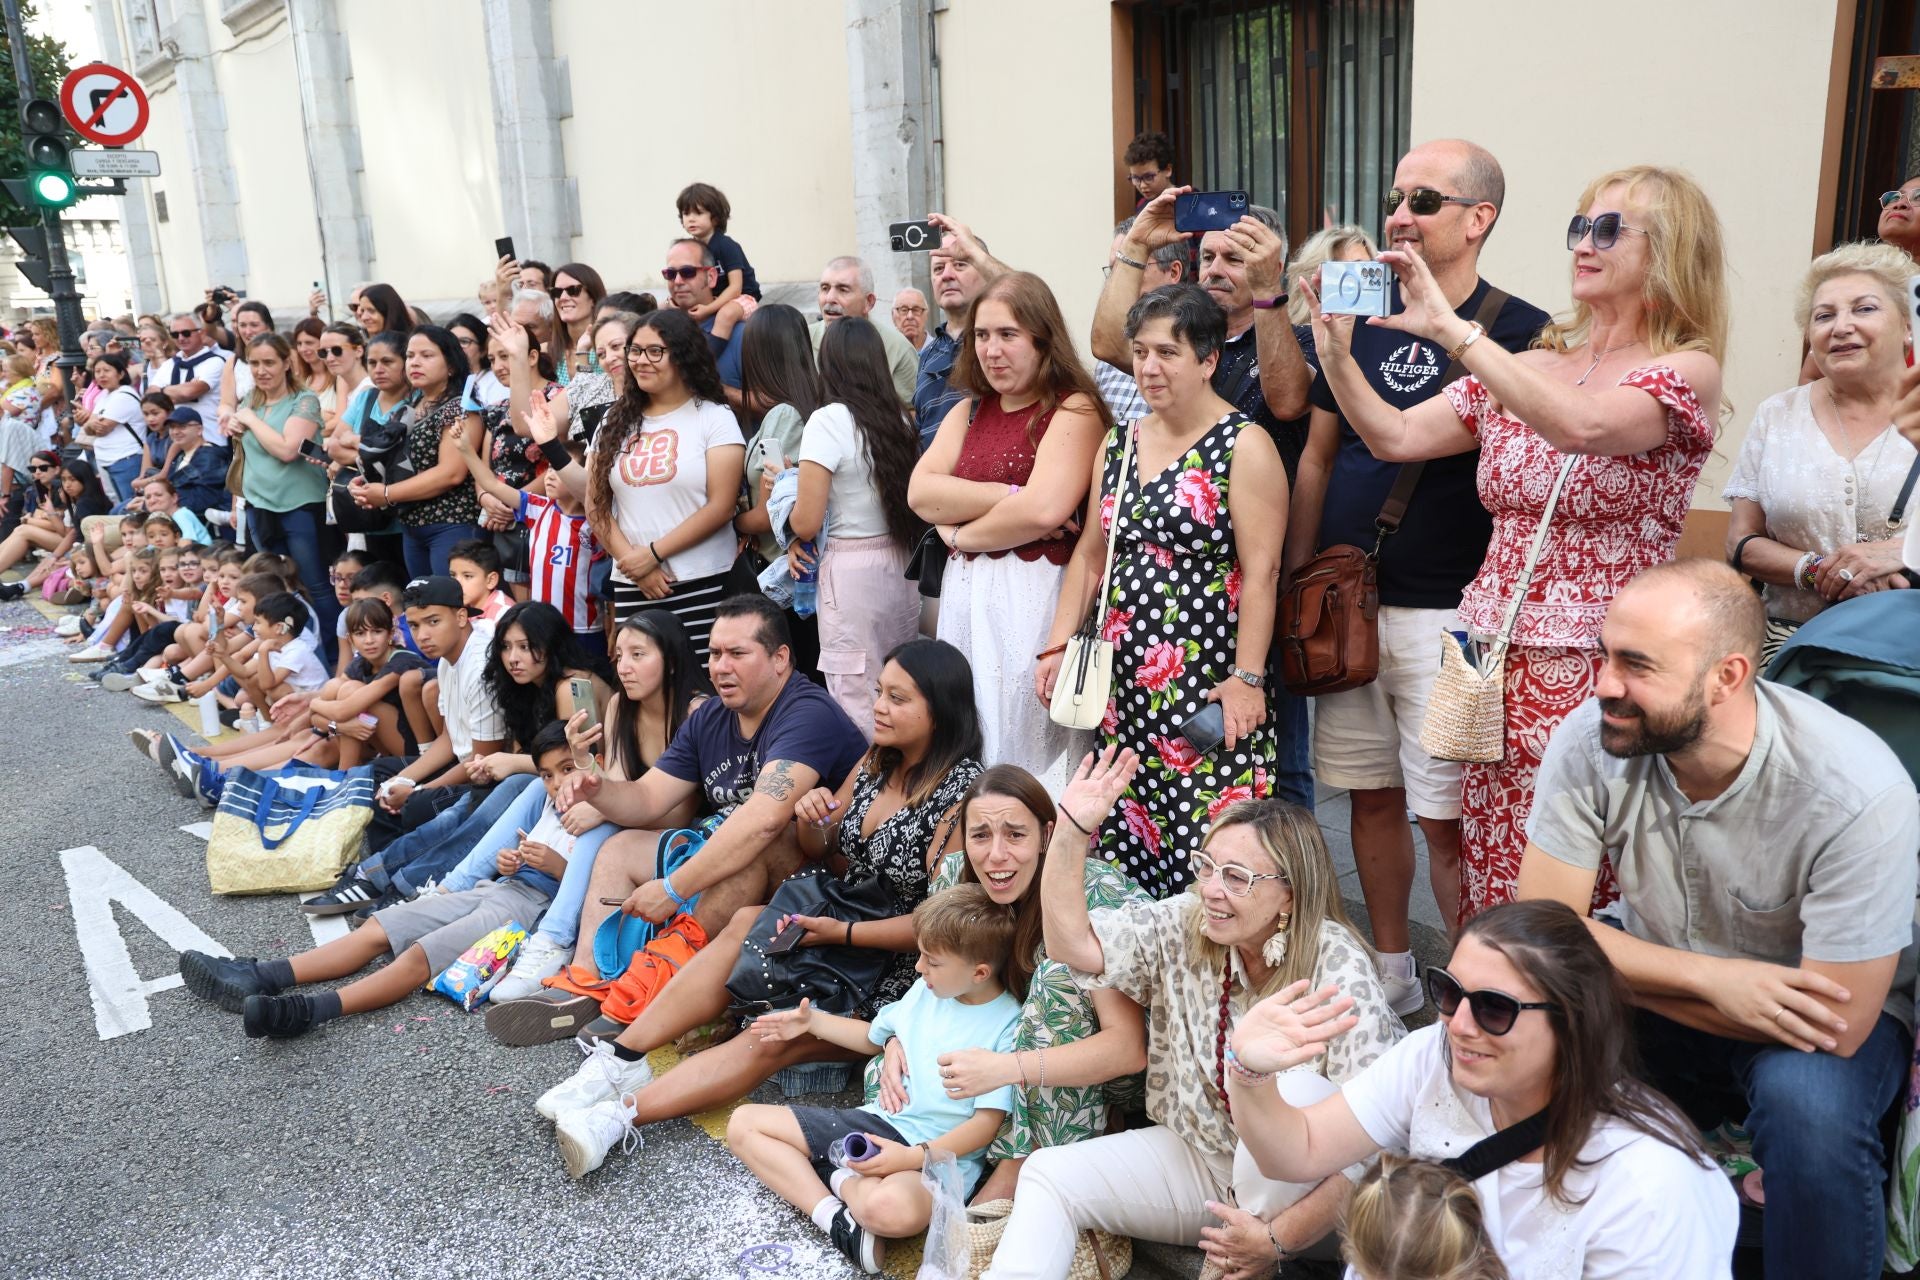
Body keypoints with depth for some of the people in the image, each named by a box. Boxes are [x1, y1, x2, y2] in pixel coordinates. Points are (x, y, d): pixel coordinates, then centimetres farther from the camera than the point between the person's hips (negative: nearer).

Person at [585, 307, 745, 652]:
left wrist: (653, 553, -10)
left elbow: (721, 507, -7)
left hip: (703, 584, -4)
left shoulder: (715, 417, 0)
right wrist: (631, 561, -5)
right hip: (631, 585, 4)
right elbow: (596, 506, 11)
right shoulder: (617, 423, 14)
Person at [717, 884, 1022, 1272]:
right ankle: (834, 1218, -17)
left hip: (937, 1151, -8)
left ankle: (842, 1180, -8)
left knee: (891, 1208, -44)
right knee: (744, 1124, 0)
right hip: (877, 1121, 8)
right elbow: (875, 1036, 27)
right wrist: (812, 1021, 21)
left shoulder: (1008, 1026, -14)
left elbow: (987, 1123, -16)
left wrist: (913, 1157, -25)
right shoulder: (926, 991, 7)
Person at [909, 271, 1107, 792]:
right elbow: (921, 492, 1)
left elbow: (1044, 511, -19)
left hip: (1035, 592, -6)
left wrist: (961, 532, -5)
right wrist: (1011, 496, -10)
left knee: (1026, 747, -3)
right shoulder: (968, 411, 16)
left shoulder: (1074, 409, -4)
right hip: (963, 589, 7)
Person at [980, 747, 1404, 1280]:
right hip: (1192, 1155, 4)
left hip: (1299, 1189, -4)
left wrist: (1280, 1236, -29)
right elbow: (1072, 944, -15)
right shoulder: (1183, 926, -9)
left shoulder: (1340, 971, -23)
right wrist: (1071, 830, -24)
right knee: (1048, 1175, -12)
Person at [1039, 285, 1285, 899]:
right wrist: (1057, 648, 10)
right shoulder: (1119, 444, 13)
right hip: (1126, 677, 6)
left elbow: (1261, 571, -12)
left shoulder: (1244, 446, -6)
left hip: (1206, 683, -6)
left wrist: (1247, 677, -17)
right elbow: (1090, 555, 16)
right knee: (1124, 847, 9)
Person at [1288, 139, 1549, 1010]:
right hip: (1345, 604, 5)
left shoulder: (1520, 336, -5)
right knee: (1372, 798, 14)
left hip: (1448, 612, -5)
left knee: (1447, 818, -1)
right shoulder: (1364, 318, 9)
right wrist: (1295, 579, 10)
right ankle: (1391, 971, 30)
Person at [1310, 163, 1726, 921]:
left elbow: (1581, 425, -26)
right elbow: (1394, 438, 4)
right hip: (1495, 660, 5)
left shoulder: (1686, 370, -4)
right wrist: (1335, 348, -10)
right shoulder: (1527, 368, 12)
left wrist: (1449, 328, -26)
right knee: (1489, 874, 8)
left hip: (1602, 671, -4)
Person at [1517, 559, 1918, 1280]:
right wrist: (1712, 978, -26)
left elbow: (1836, 1025, -25)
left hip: (1803, 1019, -2)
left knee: (1808, 1104, -35)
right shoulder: (1590, 742, -19)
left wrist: (1617, 970, -21)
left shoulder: (1856, 793, -28)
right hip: (1664, 1005, 3)